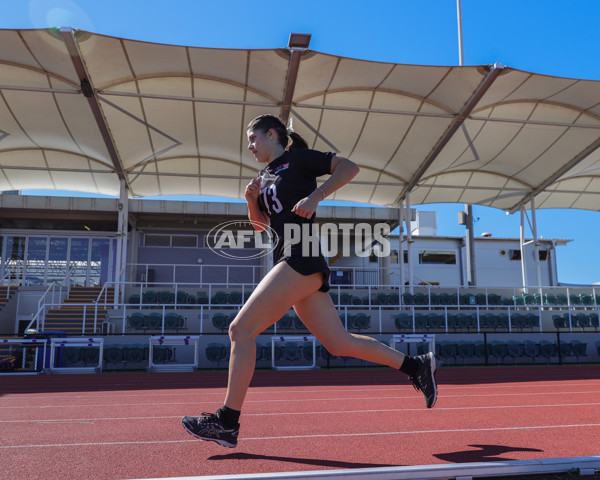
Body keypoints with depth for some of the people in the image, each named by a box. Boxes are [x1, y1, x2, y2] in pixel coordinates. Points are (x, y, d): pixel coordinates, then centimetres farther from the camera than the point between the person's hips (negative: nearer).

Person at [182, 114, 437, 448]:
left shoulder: (298, 158, 2)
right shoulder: (265, 177, 24)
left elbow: (349, 166, -7)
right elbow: (260, 223, 28)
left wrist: (316, 196, -18)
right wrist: (252, 199, 10)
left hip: (301, 260, -9)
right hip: (295, 264, 9)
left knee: (241, 330, -11)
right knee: (339, 343, 7)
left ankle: (227, 423, -4)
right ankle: (417, 366, 16)